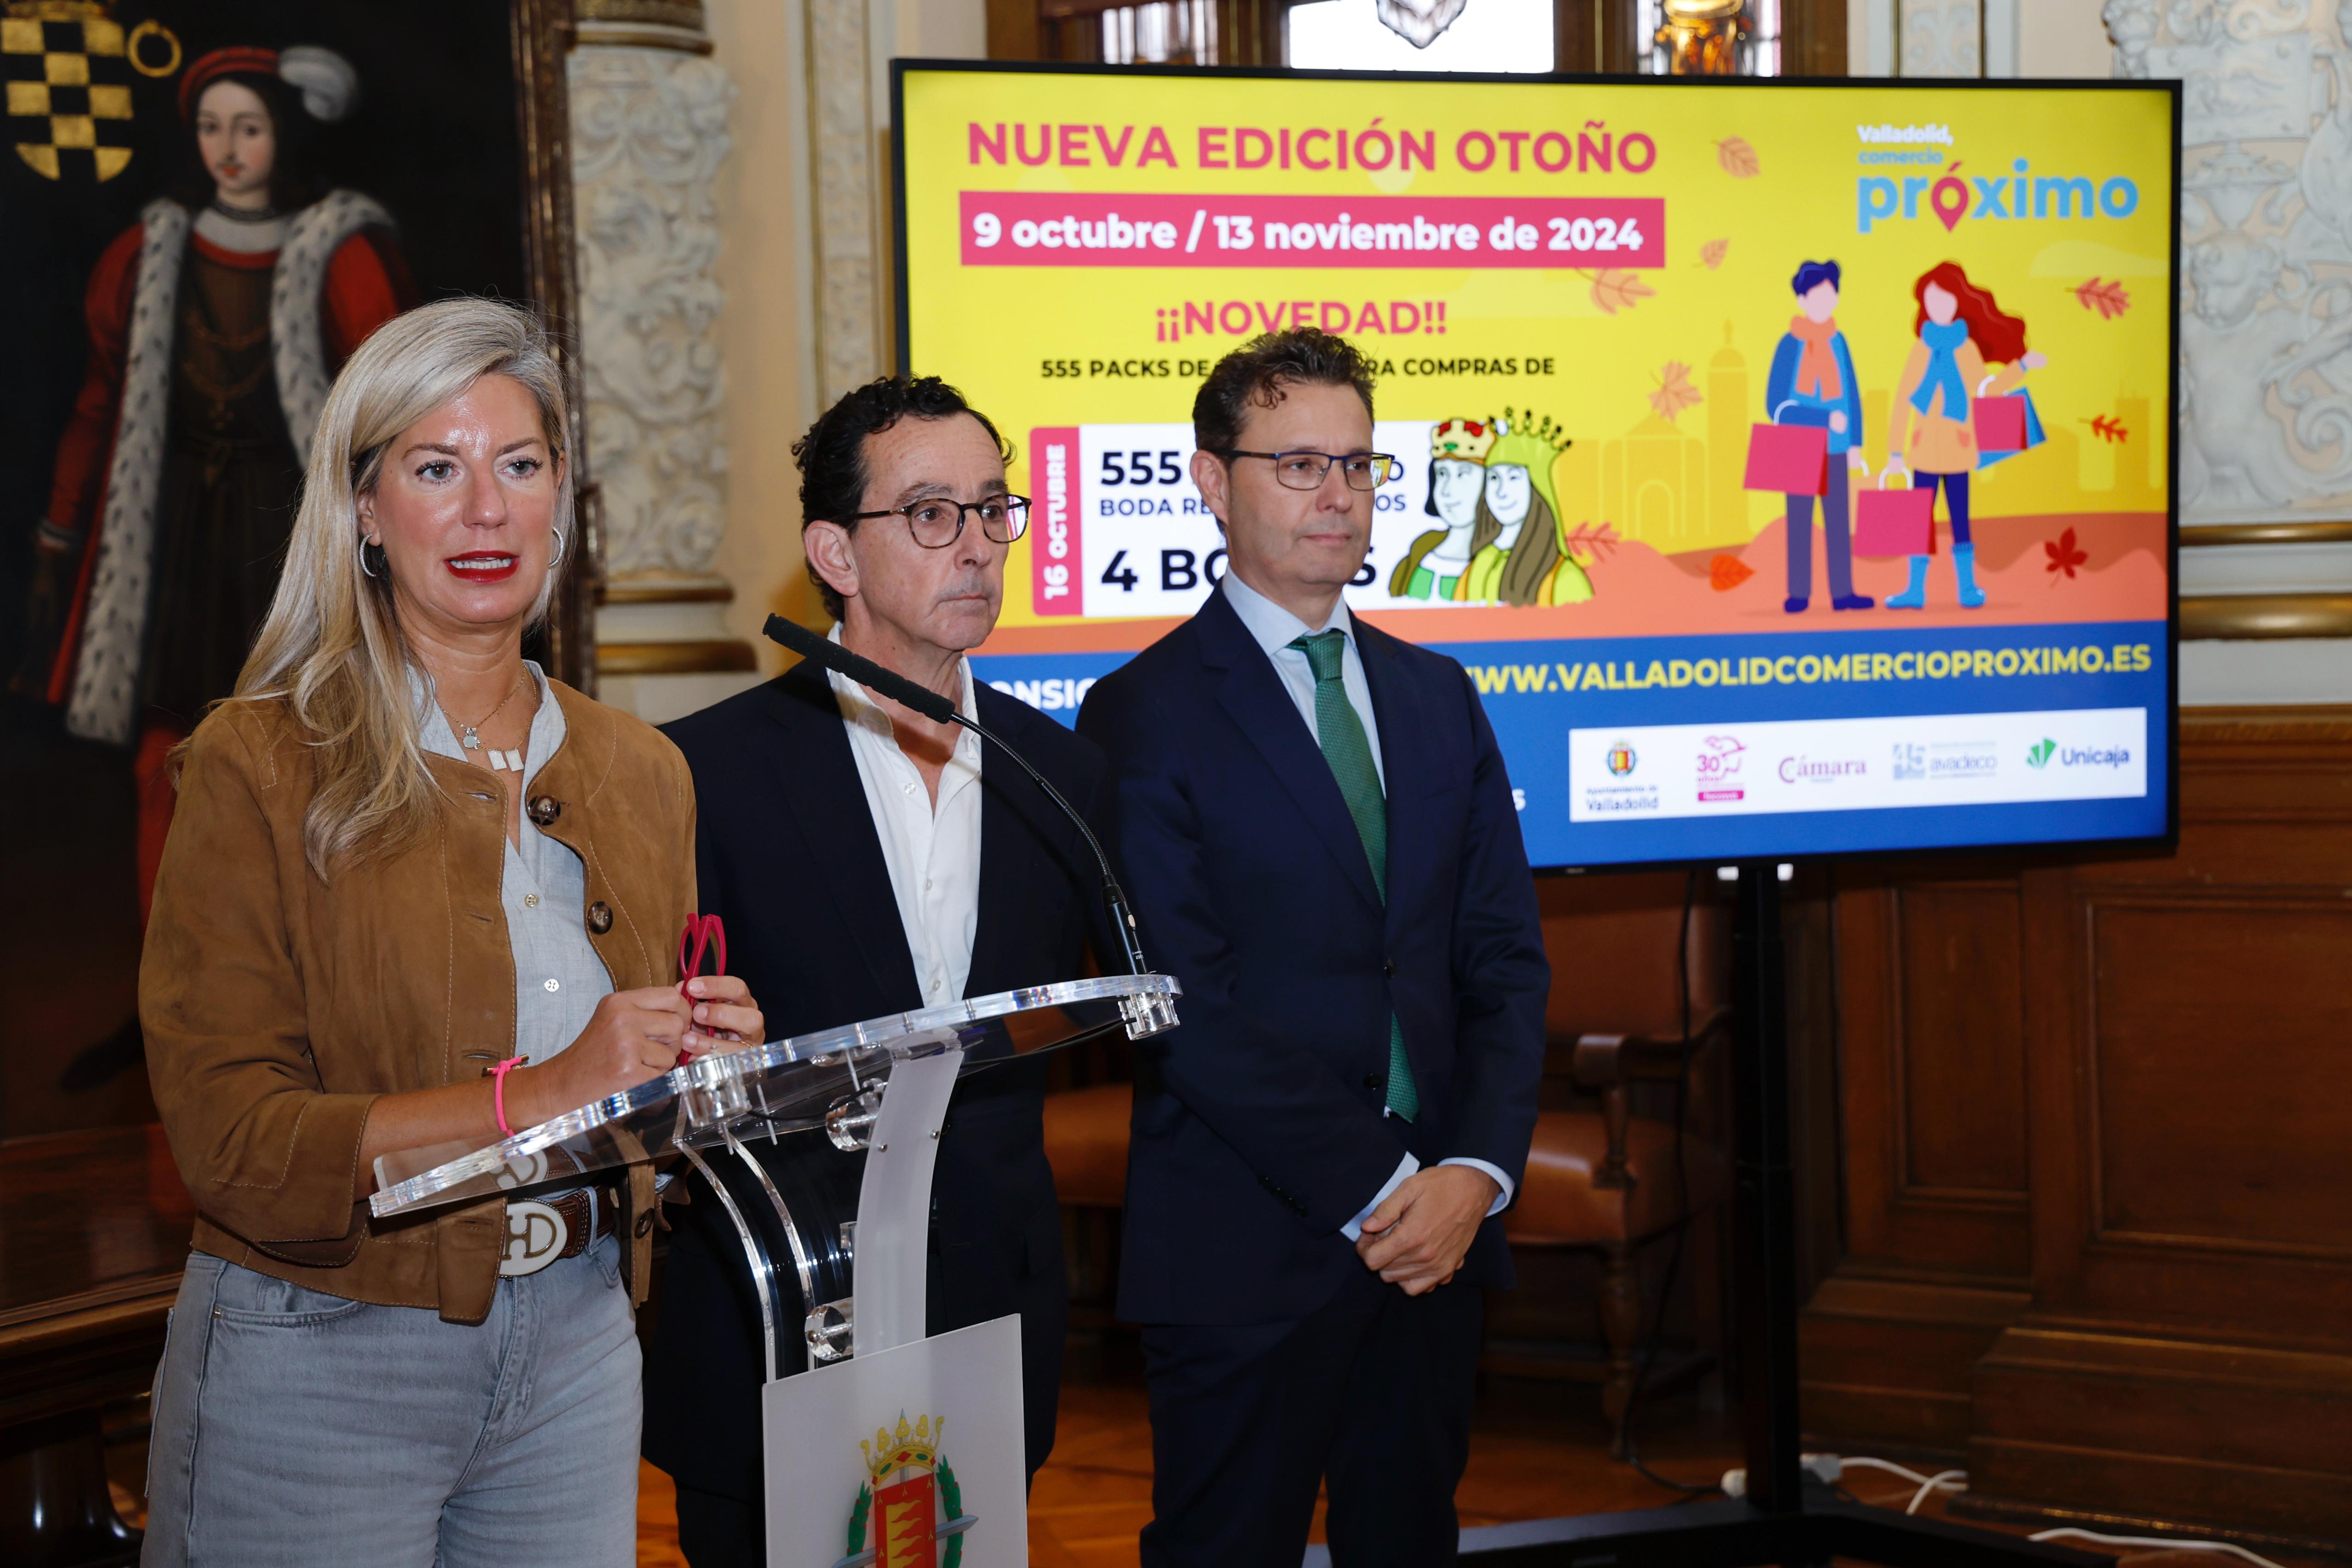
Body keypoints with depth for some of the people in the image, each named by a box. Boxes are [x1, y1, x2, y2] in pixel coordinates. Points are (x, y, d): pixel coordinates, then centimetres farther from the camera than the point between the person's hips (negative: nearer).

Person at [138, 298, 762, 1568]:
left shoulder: (641, 774, 8)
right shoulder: (257, 766, -8)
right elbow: (227, 1139, -15)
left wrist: (704, 1066, -6)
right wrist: (536, 1096, -25)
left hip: (575, 1353, 5)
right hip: (317, 1364, -4)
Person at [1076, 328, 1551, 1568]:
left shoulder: (1437, 696, 12)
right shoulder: (1144, 715, -6)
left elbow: (1505, 957, 8)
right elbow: (1188, 1009, -13)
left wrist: (1475, 1173, -7)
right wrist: (1373, 1190, -14)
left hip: (1439, 1235, 5)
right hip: (1247, 1257, -5)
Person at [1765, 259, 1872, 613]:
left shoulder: (1837, 342, 4)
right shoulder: (1790, 344, -9)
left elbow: (1851, 397, 9)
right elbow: (1777, 406, -12)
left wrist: (1855, 446, 6)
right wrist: (1827, 421, -16)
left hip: (1834, 450, 4)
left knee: (1839, 519, 5)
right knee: (1799, 521, 2)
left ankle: (1842, 592, 10)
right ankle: (1799, 594, 8)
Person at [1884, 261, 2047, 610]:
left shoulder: (1968, 349, 2)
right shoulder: (1921, 349, 1)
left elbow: (1986, 390, 4)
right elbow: (1902, 401, 2)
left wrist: (2021, 366, -3)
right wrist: (1896, 449, -1)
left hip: (1958, 449, 0)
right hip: (1925, 449, 0)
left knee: (1960, 516, 2)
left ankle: (1968, 587, 6)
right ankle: (1916, 589, 6)